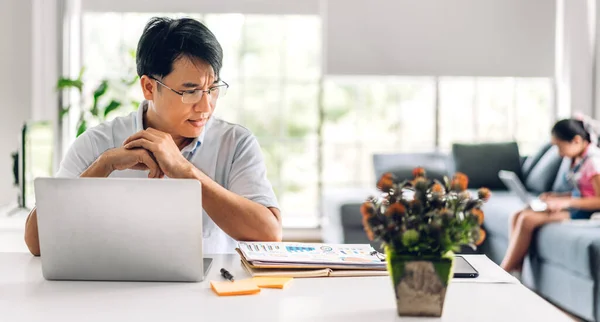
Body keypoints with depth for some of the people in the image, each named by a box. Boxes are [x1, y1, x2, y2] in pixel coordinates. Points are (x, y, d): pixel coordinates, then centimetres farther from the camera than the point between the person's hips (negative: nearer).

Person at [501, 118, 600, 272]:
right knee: (517, 216, -6)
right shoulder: (579, 159, 12)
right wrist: (557, 196, 4)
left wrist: (566, 202, -24)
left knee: (527, 218, -24)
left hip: (584, 212, -10)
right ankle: (516, 274, -14)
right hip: (573, 207, 10)